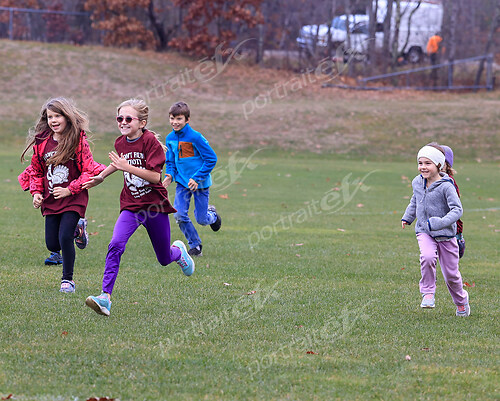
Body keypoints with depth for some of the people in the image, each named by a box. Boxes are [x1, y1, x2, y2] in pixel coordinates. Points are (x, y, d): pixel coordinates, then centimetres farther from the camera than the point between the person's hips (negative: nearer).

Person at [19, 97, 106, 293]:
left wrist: (69, 190, -16)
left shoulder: (78, 141, -9)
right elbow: (36, 170, 14)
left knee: (65, 238, -16)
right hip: (50, 200, 5)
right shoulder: (41, 141, 3)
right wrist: (36, 192, -1)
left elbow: (88, 170, -9)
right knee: (52, 244, 2)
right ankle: (76, 229, 36)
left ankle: (67, 279, 4)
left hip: (73, 198, -5)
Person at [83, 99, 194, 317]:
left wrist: (126, 167, -29)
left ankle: (178, 250, 51)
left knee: (164, 259, 13)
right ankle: (106, 297, -28)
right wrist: (101, 176, 21)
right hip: (130, 206, 3)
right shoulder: (120, 143, 2)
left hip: (154, 206, -3)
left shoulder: (150, 141, -15)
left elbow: (155, 176, -24)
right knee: (116, 245, -24)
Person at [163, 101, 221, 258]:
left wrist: (197, 178, -19)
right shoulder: (170, 138, 0)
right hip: (182, 182, 5)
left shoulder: (195, 137, -19)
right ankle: (195, 245, 9)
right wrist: (170, 175, -5)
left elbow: (211, 158, -16)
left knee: (201, 219, 2)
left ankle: (212, 214, 40)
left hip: (200, 183, -5)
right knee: (179, 215, -9)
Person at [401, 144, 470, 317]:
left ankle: (461, 301, 34)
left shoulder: (446, 186, -18)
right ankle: (428, 293, -13)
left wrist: (441, 223, -36)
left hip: (446, 235, -3)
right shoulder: (417, 183, 1)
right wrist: (407, 217, 22)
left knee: (451, 274, 6)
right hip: (424, 232, 3)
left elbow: (457, 210, -23)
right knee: (427, 257, -30)